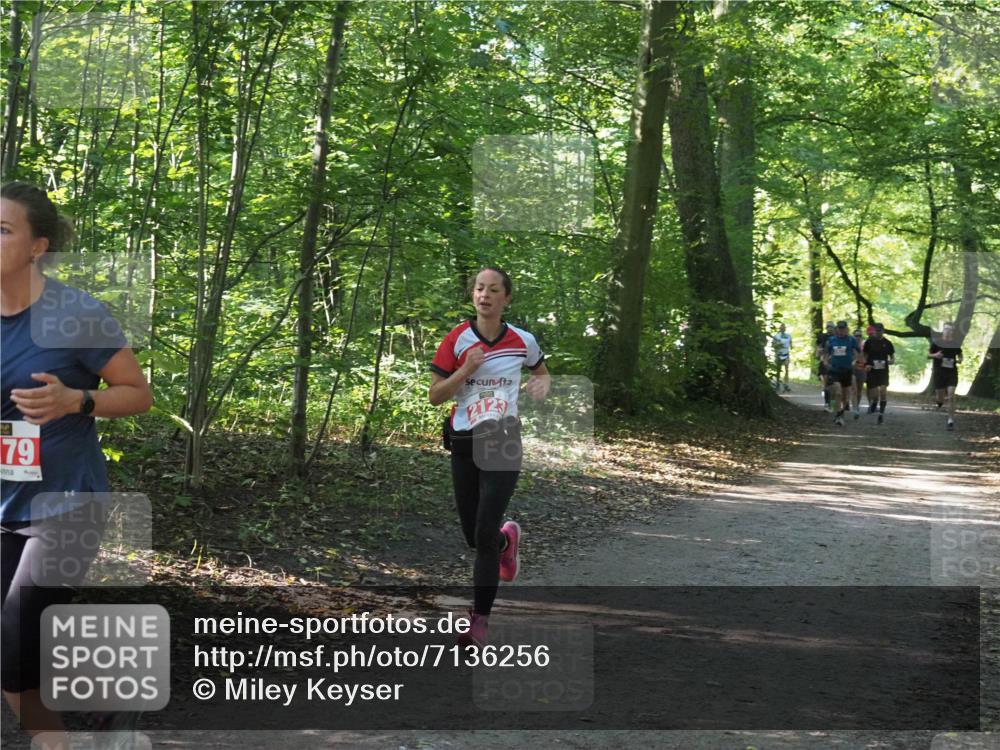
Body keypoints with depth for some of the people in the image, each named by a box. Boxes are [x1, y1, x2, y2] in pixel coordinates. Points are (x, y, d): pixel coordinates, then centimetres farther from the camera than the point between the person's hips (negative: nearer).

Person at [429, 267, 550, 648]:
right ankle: (508, 539, 46)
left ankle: (479, 621, -2)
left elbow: (542, 372, 21)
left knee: (484, 534, -11)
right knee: (474, 536, 9)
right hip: (464, 443, 2)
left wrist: (541, 385, -3)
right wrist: (466, 369, -17)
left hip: (503, 441, -2)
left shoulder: (523, 340, 0)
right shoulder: (456, 340, -3)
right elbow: (434, 395, -2)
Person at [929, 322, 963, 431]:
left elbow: (960, 355, 18)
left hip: (952, 373, 0)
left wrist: (959, 360, -5)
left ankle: (951, 421, -8)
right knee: (941, 399, 5)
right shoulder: (936, 342, -3)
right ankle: (940, 400, 46)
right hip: (939, 373, 0)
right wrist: (935, 355, -16)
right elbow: (928, 355, 5)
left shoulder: (955, 344, 2)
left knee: (951, 396, -13)